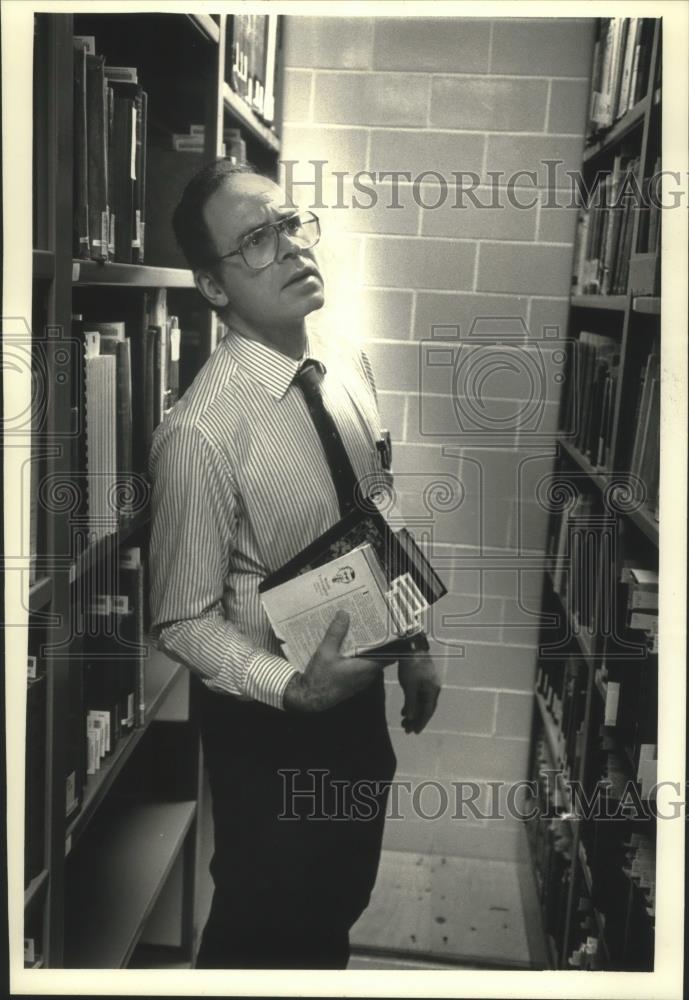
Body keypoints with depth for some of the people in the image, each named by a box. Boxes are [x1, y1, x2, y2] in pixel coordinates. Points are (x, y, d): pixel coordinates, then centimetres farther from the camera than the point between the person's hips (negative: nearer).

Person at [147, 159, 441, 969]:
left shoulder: (350, 367, -4)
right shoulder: (201, 432, -27)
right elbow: (184, 621, -18)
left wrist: (414, 647, 10)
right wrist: (294, 688, -29)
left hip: (359, 689, 6)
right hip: (270, 718, -6)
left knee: (343, 896, 26)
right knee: (266, 917, 18)